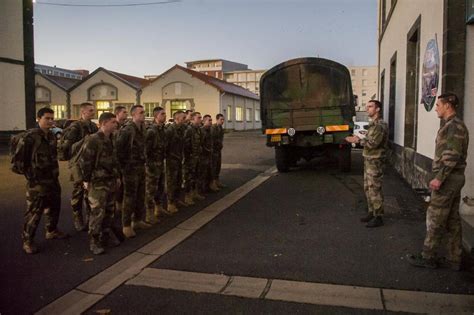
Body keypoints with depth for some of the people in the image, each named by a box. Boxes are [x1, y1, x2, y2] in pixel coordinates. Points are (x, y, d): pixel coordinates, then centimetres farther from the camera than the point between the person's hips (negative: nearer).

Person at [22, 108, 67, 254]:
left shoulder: (52, 136, 8)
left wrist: (55, 173, 13)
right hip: (37, 181, -8)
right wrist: (31, 177, -16)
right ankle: (27, 240, 12)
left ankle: (51, 231, 39)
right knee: (34, 211, -2)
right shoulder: (31, 136, -15)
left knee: (54, 206, 20)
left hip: (53, 179, 8)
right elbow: (24, 158, -16)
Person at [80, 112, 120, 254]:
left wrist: (117, 176, 18)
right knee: (97, 212, -4)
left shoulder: (111, 139, 10)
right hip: (98, 183, -8)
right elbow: (84, 161, -14)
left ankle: (106, 236, 31)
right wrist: (86, 180, -12)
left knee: (109, 211, 15)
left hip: (111, 181, 8)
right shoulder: (93, 140, -14)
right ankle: (94, 242, 7)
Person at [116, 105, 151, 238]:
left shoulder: (141, 128, 9)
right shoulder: (127, 130, -15)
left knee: (140, 196, 16)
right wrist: (123, 166, -14)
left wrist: (143, 162, 12)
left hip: (141, 167, 8)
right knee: (129, 197, 0)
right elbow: (119, 148, -17)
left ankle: (138, 220, 30)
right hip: (130, 168, -8)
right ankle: (126, 226, 11)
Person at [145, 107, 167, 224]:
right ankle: (150, 214, 10)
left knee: (161, 187, 18)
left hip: (161, 163, 9)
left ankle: (158, 208, 33)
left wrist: (162, 159, 14)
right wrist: (149, 164, -17)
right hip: (153, 164, -8)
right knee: (151, 189, 1)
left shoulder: (162, 129, 9)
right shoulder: (151, 130, -17)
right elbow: (146, 149, -19)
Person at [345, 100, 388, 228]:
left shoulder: (380, 125, -16)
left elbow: (373, 144, -22)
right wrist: (359, 139, 3)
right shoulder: (373, 124, 14)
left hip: (375, 161, -10)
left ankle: (378, 217, 2)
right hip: (368, 160, 10)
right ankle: (372, 212, 25)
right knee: (368, 188, 14)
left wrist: (359, 140, -17)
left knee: (375, 189, -5)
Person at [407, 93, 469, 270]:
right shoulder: (452, 125, 16)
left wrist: (439, 178, -21)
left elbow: (452, 156, -23)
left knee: (435, 219, -2)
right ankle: (454, 259, 20)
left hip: (448, 179, -10)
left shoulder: (454, 126, -15)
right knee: (452, 220, 13)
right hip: (454, 178, 10)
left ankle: (428, 257, 8)